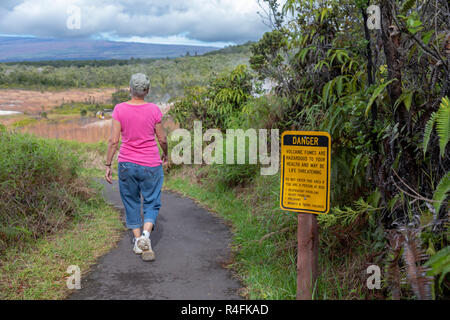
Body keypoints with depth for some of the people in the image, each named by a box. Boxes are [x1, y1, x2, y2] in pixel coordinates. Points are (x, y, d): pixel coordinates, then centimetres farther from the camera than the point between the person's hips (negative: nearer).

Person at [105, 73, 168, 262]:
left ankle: (137, 241, 19)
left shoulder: (119, 109, -6)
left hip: (127, 164, 1)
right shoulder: (154, 110, -7)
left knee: (131, 202, 16)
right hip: (151, 165, -1)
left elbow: (114, 140, -7)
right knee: (152, 202, 10)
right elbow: (162, 139, 0)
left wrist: (108, 165, 1)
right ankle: (145, 235, -12)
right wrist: (165, 155, 19)